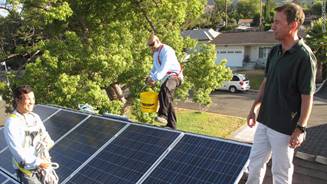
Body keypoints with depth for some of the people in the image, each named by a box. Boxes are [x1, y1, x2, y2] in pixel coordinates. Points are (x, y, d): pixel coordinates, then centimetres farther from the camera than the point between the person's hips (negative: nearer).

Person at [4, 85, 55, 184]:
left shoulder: (35, 117, 1)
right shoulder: (11, 123, -20)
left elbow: (44, 134, 10)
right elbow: (17, 150, -23)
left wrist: (48, 142, -13)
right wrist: (37, 162, -23)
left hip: (42, 162, 6)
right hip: (26, 168, -6)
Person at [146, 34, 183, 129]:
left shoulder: (167, 50, -13)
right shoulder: (155, 53, 17)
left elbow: (164, 68, -27)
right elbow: (155, 67, 23)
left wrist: (155, 79, -36)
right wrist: (151, 77, 4)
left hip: (174, 76, -10)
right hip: (165, 79, 10)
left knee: (164, 89, -40)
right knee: (167, 101, 10)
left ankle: (163, 115, -42)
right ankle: (171, 125, 19)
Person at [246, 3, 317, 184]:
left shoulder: (304, 57, -18)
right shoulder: (274, 51, 4)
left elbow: (307, 96, -17)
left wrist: (300, 128, -16)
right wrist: (255, 108, 13)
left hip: (284, 127, -7)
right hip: (264, 121, 7)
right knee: (255, 162, 18)